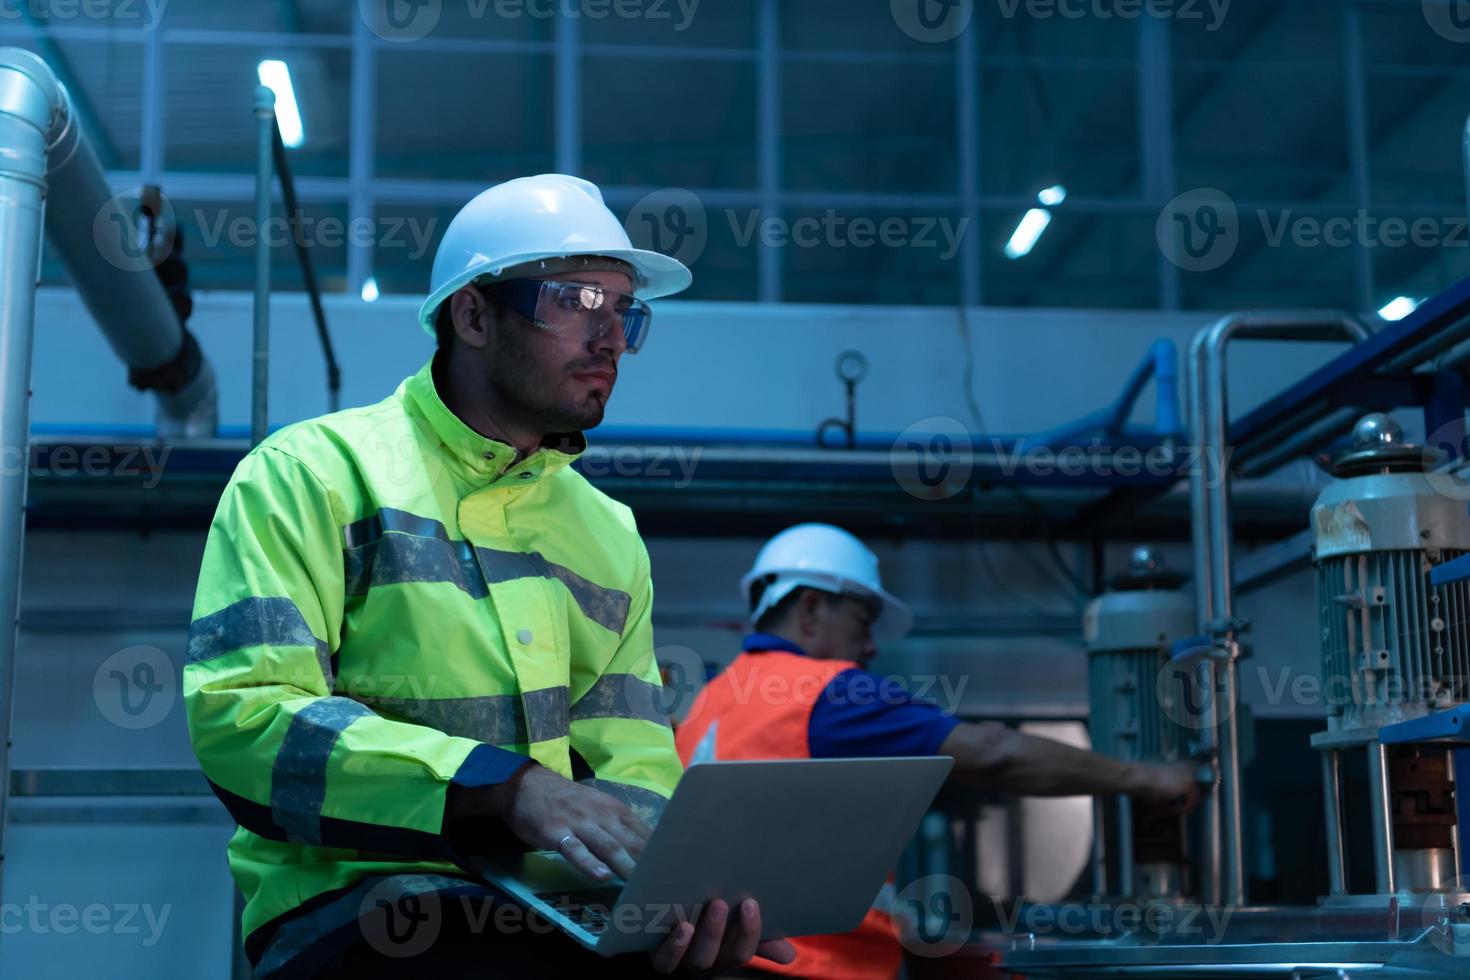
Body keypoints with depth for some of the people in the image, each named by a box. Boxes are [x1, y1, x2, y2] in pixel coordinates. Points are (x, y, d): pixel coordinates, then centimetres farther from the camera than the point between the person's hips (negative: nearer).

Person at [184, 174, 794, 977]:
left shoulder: (611, 535, 18)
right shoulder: (318, 473, 1)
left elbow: (633, 765, 12)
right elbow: (241, 711, -12)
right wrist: (508, 785, -23)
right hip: (359, 901, -5)